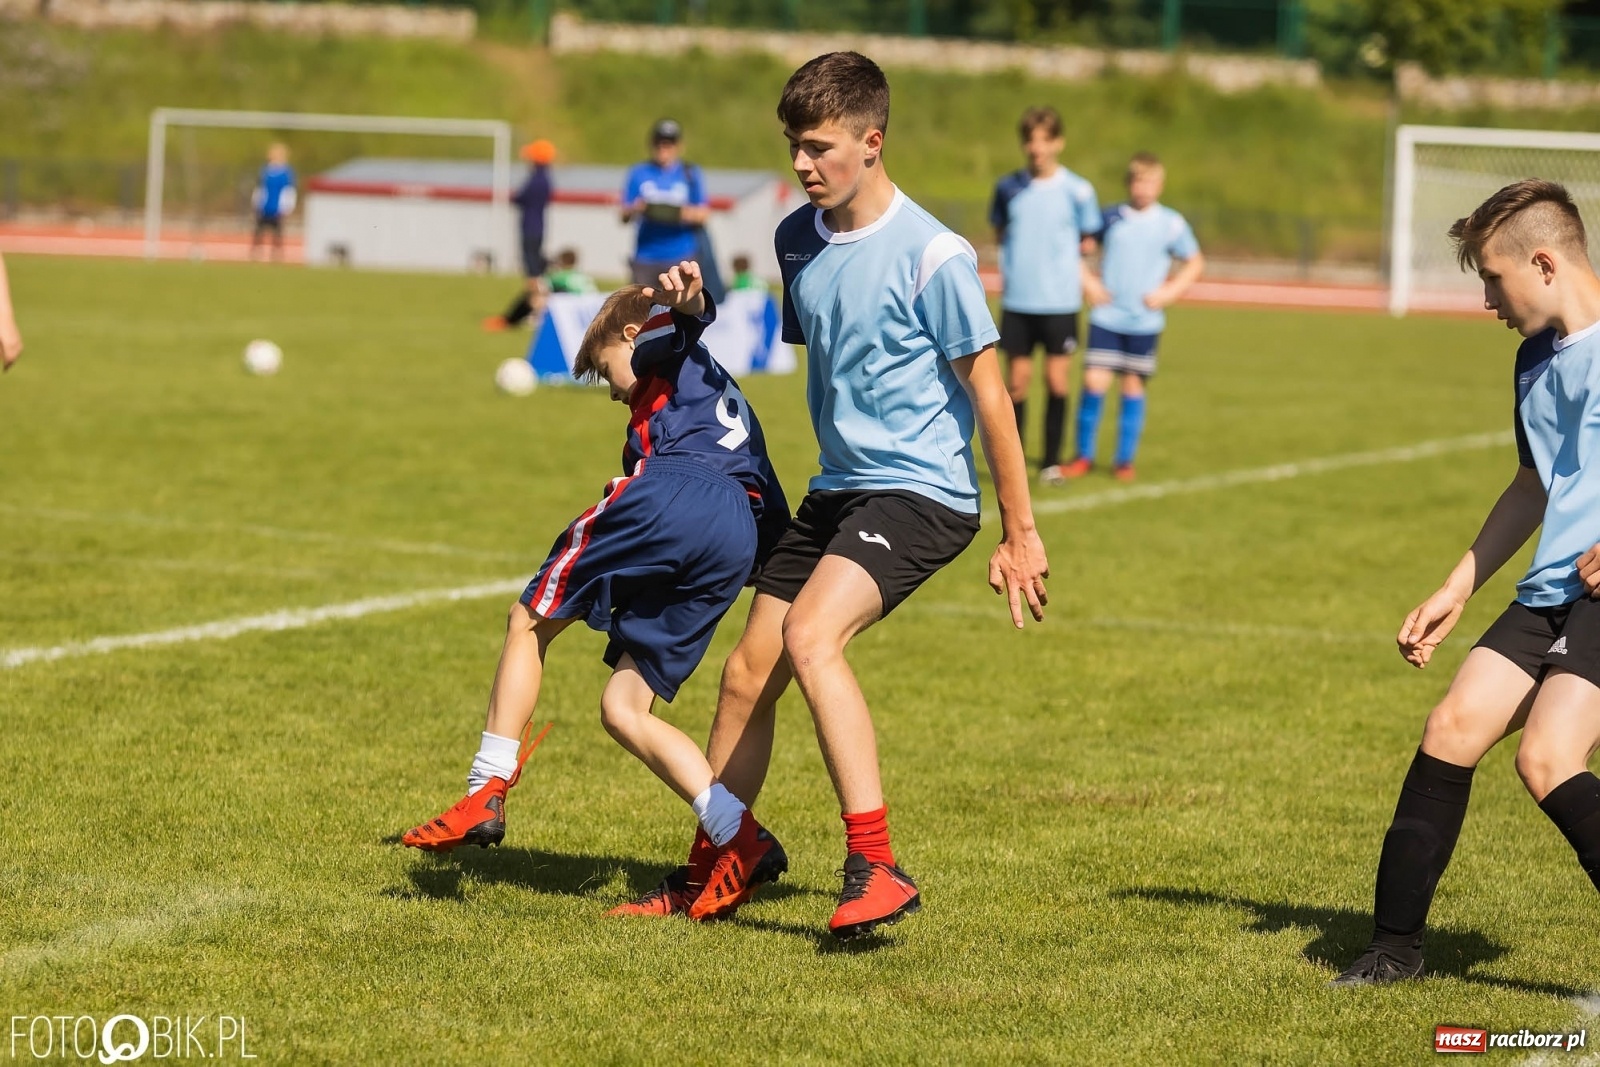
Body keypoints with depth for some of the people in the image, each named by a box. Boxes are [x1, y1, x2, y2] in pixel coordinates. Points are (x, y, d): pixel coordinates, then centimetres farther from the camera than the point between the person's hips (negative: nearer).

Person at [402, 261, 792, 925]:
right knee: (623, 710, 7)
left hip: (670, 489, -7)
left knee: (529, 623, 9)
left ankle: (486, 795, -1)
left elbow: (681, 324, -8)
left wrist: (683, 298, -29)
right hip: (739, 539, 7)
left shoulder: (669, 358, 21)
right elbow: (777, 522, 36)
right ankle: (740, 839, -9)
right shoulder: (728, 405, 43)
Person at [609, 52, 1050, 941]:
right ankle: (713, 870, 25)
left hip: (920, 492, -8)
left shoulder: (933, 256, -16)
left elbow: (987, 390, -12)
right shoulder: (798, 239, 5)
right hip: (836, 488, 8)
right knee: (748, 673, 8)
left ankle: (876, 869, -28)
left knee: (811, 637, -29)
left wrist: (1020, 531, -11)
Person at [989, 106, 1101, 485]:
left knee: (1057, 381, -1)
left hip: (1060, 301, -2)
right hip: (1017, 300, 2)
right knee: (1017, 380, 3)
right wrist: (1012, 265, 5)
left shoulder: (1077, 191, -1)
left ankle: (1051, 461, 10)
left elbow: (1087, 242, 10)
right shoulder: (1008, 187, 5)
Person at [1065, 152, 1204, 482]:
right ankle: (1083, 455, 6)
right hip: (1106, 316, 0)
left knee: (1133, 386, 5)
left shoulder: (1172, 224, 1)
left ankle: (1125, 460, 15)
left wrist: (1169, 292, -2)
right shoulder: (1110, 218, 3)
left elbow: (1195, 262, 10)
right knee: (1094, 383, -6)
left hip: (1145, 321, 0)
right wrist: (1088, 282, 0)